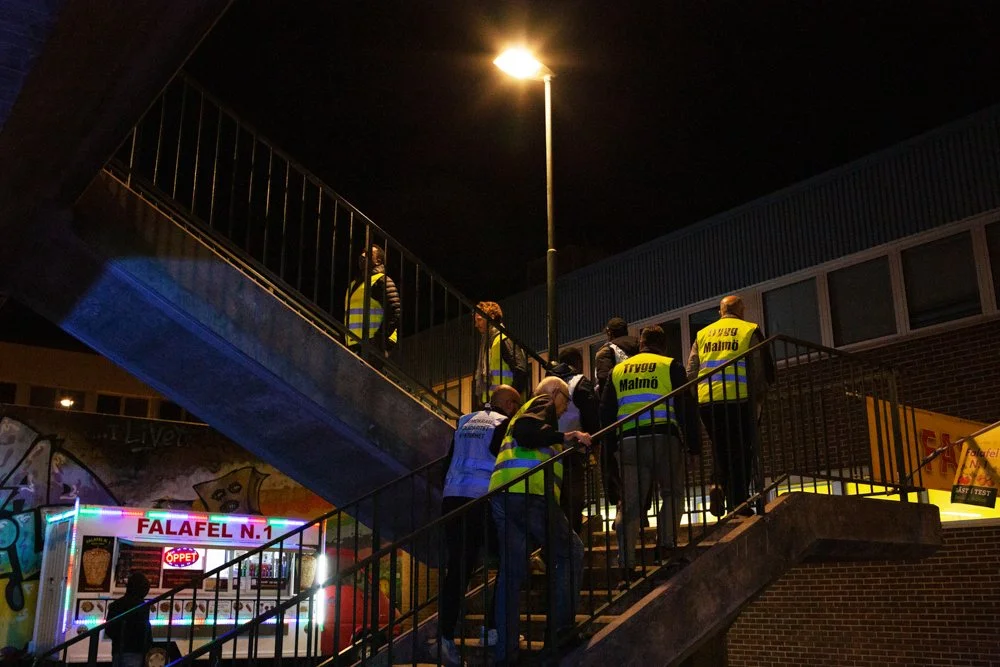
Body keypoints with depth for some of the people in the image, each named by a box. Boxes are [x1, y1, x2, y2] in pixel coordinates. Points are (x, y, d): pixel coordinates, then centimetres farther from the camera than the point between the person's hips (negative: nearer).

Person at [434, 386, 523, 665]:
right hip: (484, 500, -6)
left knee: (458, 569, 5)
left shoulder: (465, 423, 19)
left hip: (453, 498, 6)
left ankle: (445, 635, -4)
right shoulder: (505, 424, 0)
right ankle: (494, 628, 8)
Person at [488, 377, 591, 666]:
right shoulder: (543, 403, 7)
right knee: (570, 552, 6)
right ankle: (561, 628, 1)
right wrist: (566, 437, -10)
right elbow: (525, 433, -13)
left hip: (502, 492, 8)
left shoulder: (525, 410, 33)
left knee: (511, 571, 8)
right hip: (529, 492, -8)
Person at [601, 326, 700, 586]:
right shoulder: (671, 366, 7)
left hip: (629, 441, 3)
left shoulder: (618, 370, 17)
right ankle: (665, 544, 1)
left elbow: (606, 412, 17)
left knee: (630, 503, 5)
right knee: (672, 493, 16)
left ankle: (626, 565, 1)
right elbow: (686, 407, 3)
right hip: (664, 437, -3)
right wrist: (693, 444, 8)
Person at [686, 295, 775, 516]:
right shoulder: (750, 331, 6)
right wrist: (758, 398, 15)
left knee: (720, 450, 19)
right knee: (741, 452, 3)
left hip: (707, 401, 4)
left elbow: (691, 373, 12)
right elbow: (762, 370, 3)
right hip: (739, 400, -3)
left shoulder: (702, 335, 16)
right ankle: (738, 503, 0)